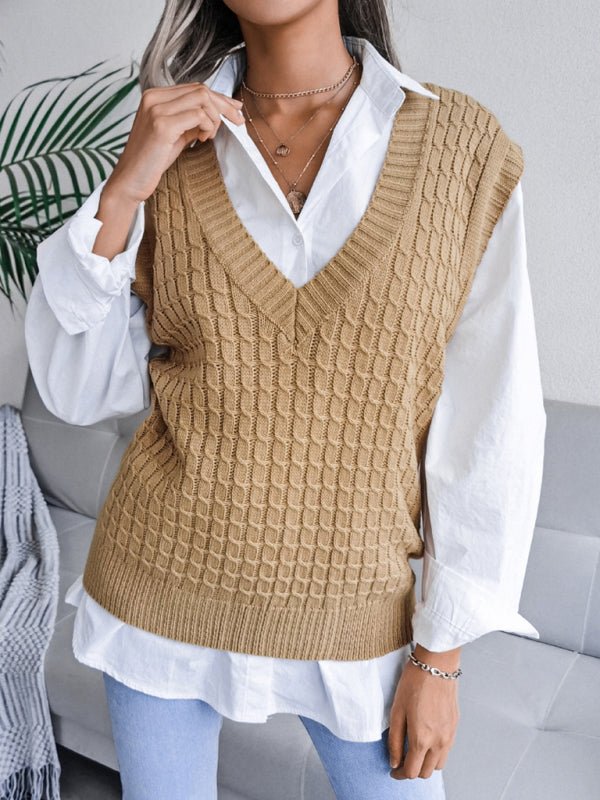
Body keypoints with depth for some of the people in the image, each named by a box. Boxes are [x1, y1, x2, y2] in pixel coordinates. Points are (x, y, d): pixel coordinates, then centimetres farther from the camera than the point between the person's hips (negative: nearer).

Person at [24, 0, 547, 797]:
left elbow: (490, 427, -8)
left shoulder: (462, 144, -10)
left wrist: (441, 653, -4)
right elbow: (79, 391, -4)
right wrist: (122, 192, -16)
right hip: (163, 589, 2)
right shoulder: (173, 156, -3)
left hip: (352, 604, -1)